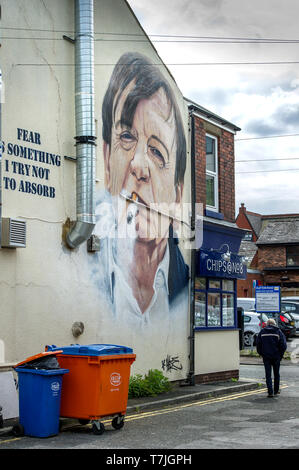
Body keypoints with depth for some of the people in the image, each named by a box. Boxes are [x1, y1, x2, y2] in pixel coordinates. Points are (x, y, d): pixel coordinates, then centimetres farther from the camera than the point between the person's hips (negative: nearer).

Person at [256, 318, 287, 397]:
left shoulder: (262, 332, 4)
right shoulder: (278, 332, 0)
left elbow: (258, 345, 4)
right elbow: (283, 345, -4)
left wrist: (262, 354, 13)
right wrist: (280, 354, 7)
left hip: (266, 357, 0)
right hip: (276, 357, 0)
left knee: (268, 375, 1)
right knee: (276, 374, 15)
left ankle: (270, 392, -6)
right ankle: (276, 390, 23)